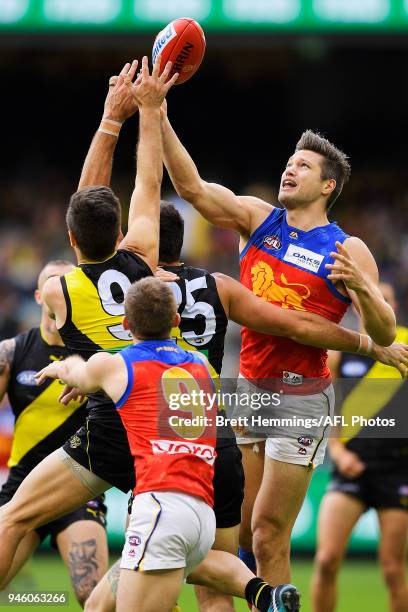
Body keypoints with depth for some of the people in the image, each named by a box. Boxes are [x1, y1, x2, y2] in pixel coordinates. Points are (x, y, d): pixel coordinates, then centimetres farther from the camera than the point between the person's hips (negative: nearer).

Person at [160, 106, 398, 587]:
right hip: (248, 386, 5)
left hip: (301, 397, -5)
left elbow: (385, 335, -6)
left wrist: (361, 287, -25)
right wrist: (160, 122, -14)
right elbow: (191, 187, -3)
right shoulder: (257, 219, 8)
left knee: (268, 533, -6)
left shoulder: (347, 250, -3)